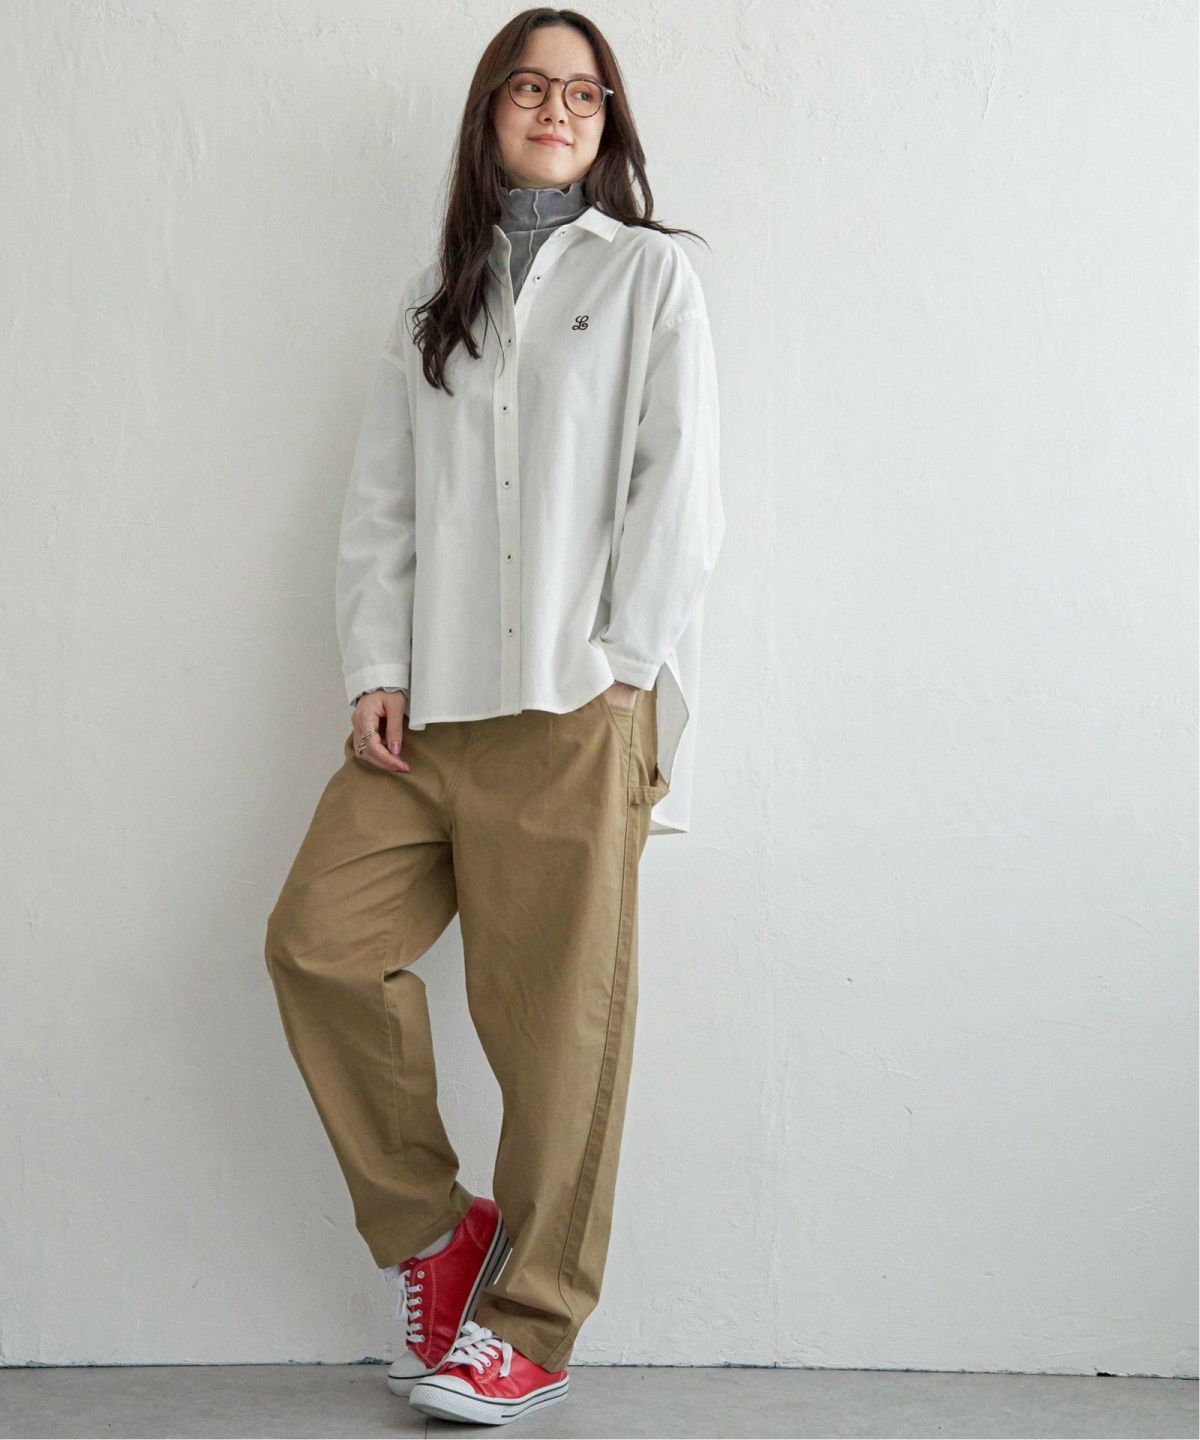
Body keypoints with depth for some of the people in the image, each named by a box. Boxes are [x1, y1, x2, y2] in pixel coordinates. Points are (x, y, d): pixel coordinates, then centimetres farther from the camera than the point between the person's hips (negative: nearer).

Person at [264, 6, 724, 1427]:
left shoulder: (647, 271, 9)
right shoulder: (434, 298, 21)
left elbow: (678, 483, 0)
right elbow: (380, 500, 14)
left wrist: (625, 668, -9)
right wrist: (377, 670, 1)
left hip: (576, 705, -4)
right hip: (431, 707, 5)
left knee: (556, 1012, -4)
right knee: (317, 939, -7)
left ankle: (531, 1326, 10)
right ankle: (429, 1229, 11)